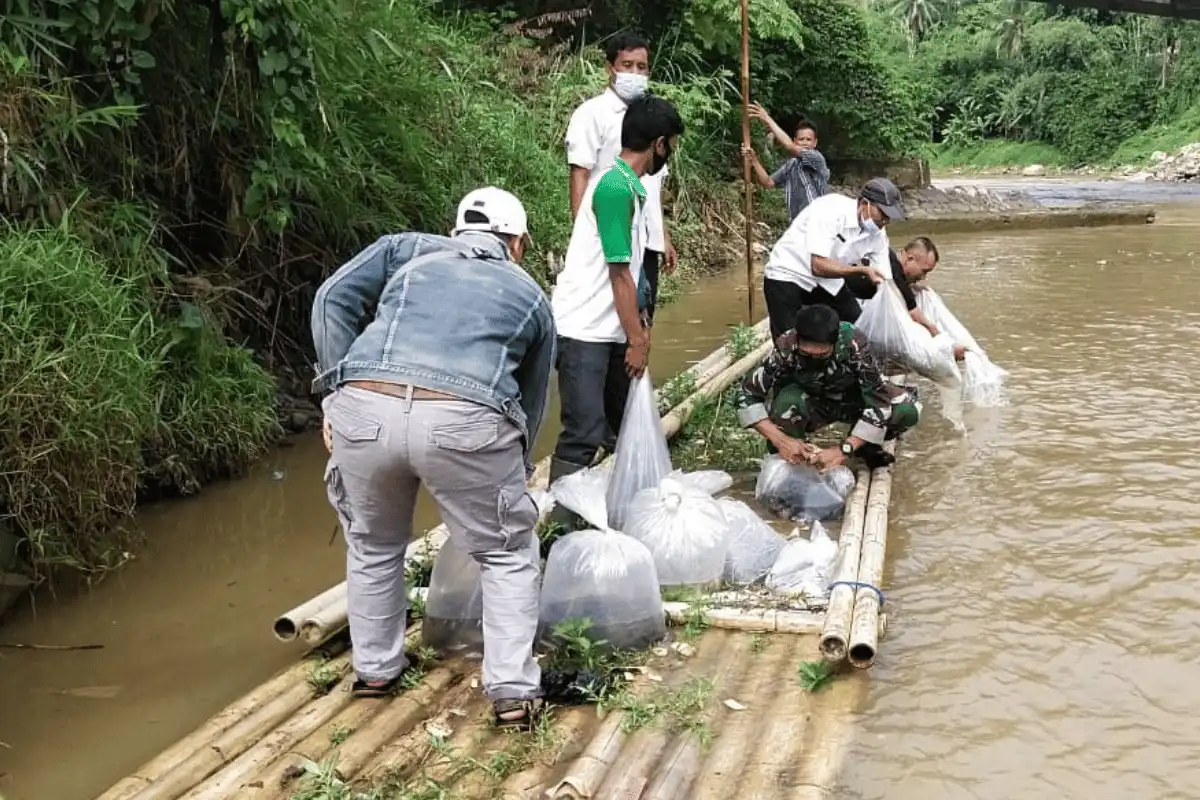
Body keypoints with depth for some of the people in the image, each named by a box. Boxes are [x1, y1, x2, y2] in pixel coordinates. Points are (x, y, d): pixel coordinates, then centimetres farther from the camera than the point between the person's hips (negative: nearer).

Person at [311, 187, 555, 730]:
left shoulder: (409, 249, 28)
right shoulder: (531, 297, 29)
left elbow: (333, 300, 12)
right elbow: (530, 406, 34)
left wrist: (339, 393, 13)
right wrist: (511, 478, 46)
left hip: (364, 409, 2)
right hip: (465, 420, -2)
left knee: (373, 546, 28)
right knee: (507, 555, 21)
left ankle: (375, 669, 41)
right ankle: (512, 692, 19)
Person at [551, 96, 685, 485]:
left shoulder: (629, 185, 13)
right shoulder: (616, 187, -17)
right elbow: (619, 273, -16)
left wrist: (638, 327, 15)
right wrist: (637, 339, -11)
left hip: (609, 329, 10)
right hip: (585, 331, -10)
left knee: (624, 427, 17)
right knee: (584, 435, -13)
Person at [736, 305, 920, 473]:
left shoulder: (854, 344, -33)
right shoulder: (786, 348, -31)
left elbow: (879, 402, -33)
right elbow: (747, 396, -27)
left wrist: (844, 449, -41)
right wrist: (780, 440, -38)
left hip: (852, 402, 1)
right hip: (811, 403, -1)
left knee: (908, 408, -26)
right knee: (786, 401, -35)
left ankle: (866, 445, 4)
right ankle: (788, 463, -8)